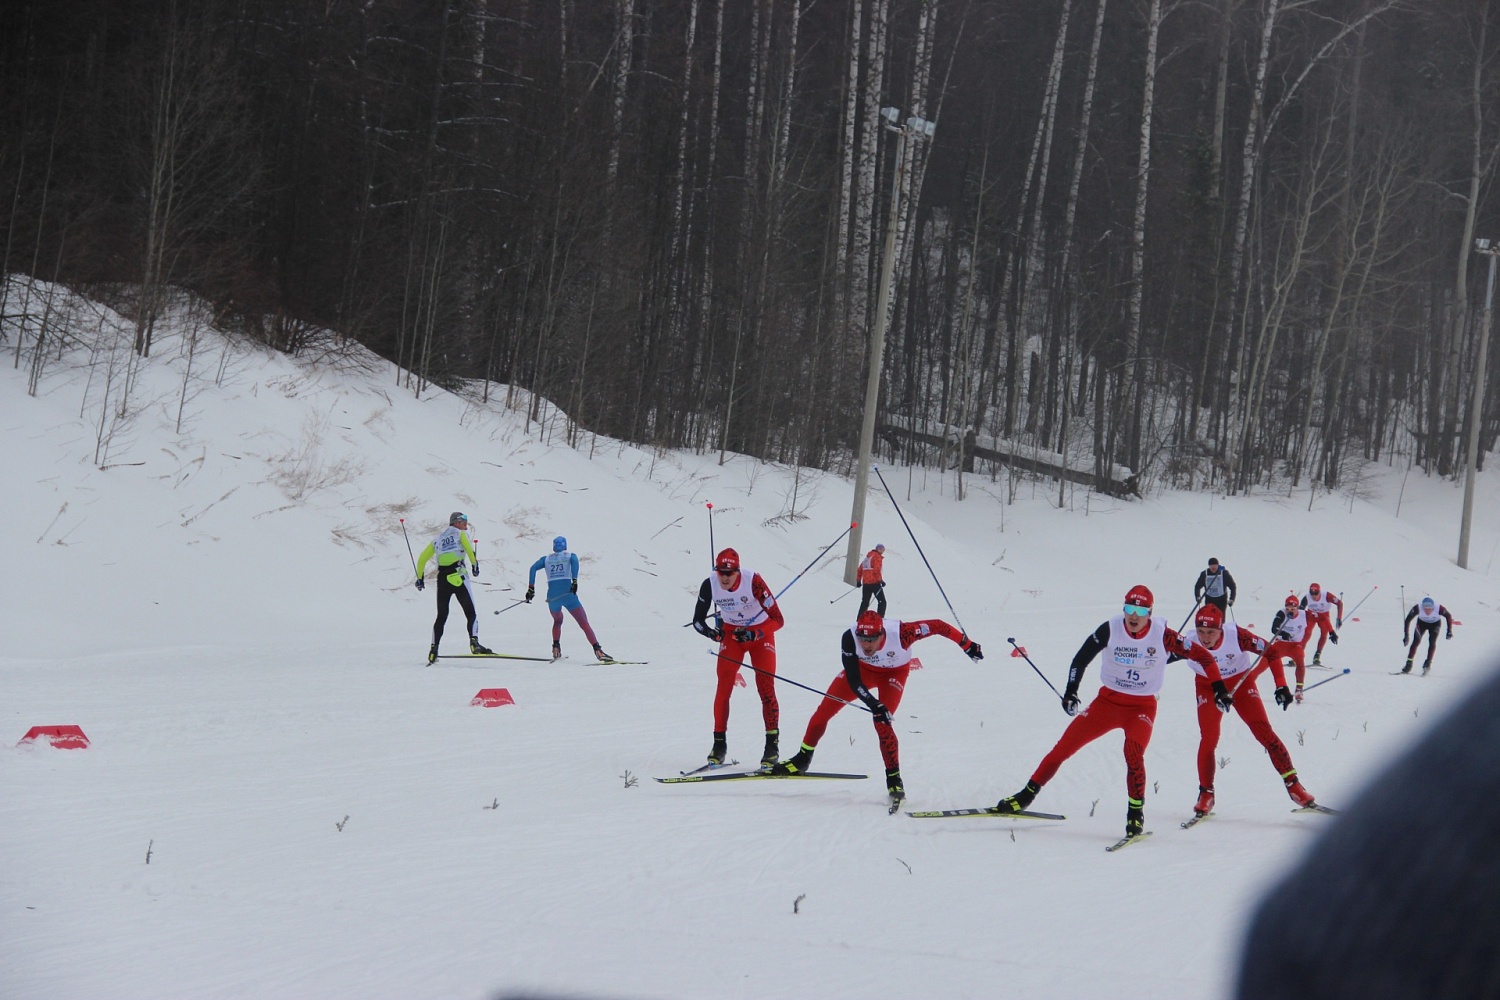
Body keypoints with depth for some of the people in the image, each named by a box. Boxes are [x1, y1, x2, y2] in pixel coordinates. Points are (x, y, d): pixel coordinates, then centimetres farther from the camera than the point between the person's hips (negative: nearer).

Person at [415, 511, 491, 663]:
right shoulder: (460, 534, 9)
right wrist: (474, 564, -11)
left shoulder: (437, 539, 23)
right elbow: (469, 547, -12)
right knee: (471, 613, -5)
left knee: (441, 616, 13)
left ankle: (434, 649, 5)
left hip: (442, 579, 5)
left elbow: (422, 558, 23)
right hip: (458, 576, -5)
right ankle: (474, 642, -25)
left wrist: (420, 577, 30)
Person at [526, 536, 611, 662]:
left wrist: (531, 588, 0)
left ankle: (556, 649, 18)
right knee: (584, 623, -4)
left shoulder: (546, 558, 20)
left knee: (557, 621, 32)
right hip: (568, 594, -3)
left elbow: (533, 568, 5)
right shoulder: (570, 556, 13)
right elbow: (574, 561, -11)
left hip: (552, 596, 3)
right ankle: (597, 650, -19)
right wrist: (574, 581, -23)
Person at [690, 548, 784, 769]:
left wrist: (753, 634, -38)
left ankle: (772, 744, -5)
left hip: (760, 634, -2)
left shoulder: (753, 581, -29)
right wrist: (710, 632, -27)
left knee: (766, 688, -12)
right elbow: (697, 620, -6)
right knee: (723, 687, -10)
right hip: (731, 634, 3)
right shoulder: (709, 585, -20)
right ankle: (719, 744, -2)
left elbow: (778, 620, -25)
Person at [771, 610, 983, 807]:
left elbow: (938, 626, -30)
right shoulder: (850, 637, -34)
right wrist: (873, 704, -38)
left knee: (882, 721, -22)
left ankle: (894, 778, -6)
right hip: (863, 669, 2)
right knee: (824, 710, -2)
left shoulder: (899, 632, -41)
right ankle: (803, 759, 20)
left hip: (894, 672, -2)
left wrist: (968, 645, -23)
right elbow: (853, 679, -29)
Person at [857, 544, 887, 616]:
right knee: (882, 601, -5)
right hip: (875, 583, -8)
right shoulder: (877, 557, -5)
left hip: (865, 583, 8)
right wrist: (880, 580, -15)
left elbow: (860, 569, 21)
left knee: (865, 602, 15)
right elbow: (877, 570, -17)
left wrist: (858, 580, 25)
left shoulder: (867, 557, 20)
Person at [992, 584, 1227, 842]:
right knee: (1065, 746, -3)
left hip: (1142, 707, -2)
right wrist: (1070, 691, -8)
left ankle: (1136, 813, -14)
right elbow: (1081, 658, -1)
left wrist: (1219, 689, -11)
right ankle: (1027, 794, 11)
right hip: (1108, 701, 2)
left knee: (1133, 753, -29)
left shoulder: (1162, 635, -16)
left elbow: (1202, 655, -8)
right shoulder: (1110, 630, -13)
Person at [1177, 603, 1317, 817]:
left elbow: (1271, 651, -21)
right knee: (1208, 740, -13)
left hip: (1242, 683, -1)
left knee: (1264, 733, -9)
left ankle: (1293, 784, 0)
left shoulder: (1237, 636, -31)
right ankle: (1205, 795, 3)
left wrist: (1281, 686, -26)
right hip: (1209, 689, 1)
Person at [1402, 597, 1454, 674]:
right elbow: (1408, 620, -25)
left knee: (1432, 641, -20)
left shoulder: (1439, 608, -36)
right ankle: (1408, 665, -8)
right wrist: (1406, 635, -28)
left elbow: (1448, 616, -15)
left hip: (1435, 624, 0)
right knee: (1416, 641, -14)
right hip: (1422, 622, 0)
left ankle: (1428, 663, -9)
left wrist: (1449, 631, -17)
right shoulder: (1417, 608, -37)